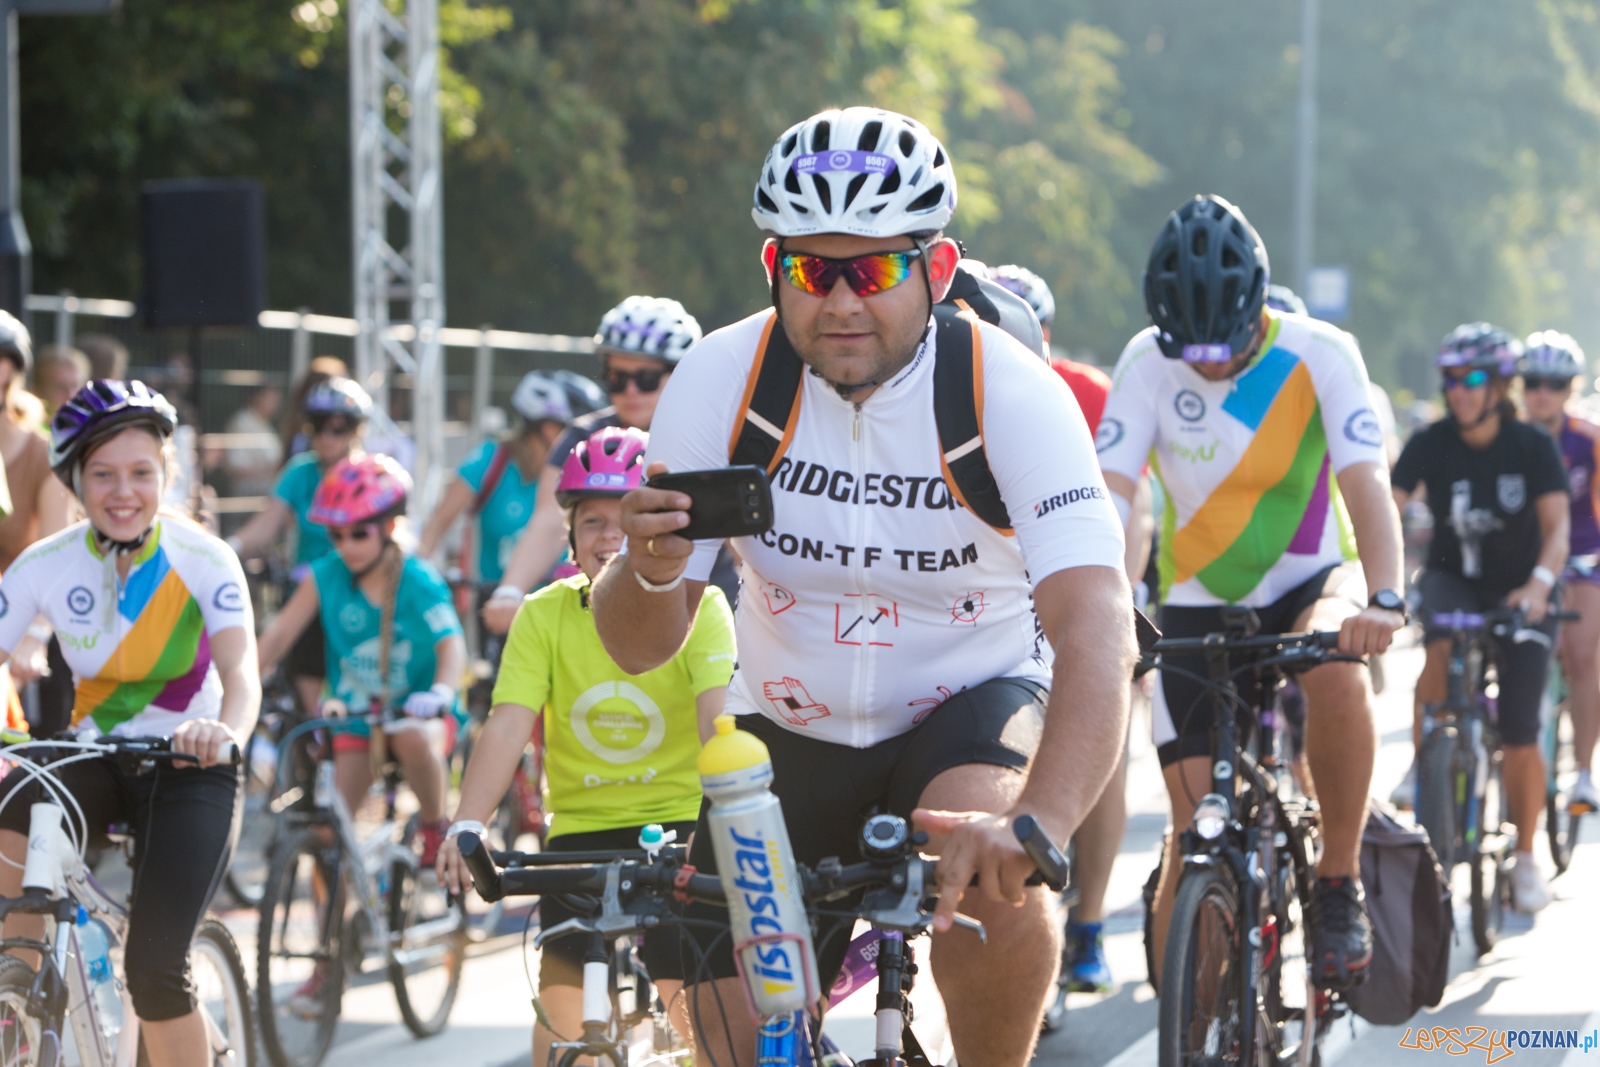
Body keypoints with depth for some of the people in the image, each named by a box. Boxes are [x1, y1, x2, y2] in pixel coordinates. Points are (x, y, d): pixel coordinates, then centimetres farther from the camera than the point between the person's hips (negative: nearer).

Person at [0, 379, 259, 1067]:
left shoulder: (203, 561, -17)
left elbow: (240, 670, -30)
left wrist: (227, 732, -54)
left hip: (189, 770, -2)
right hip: (96, 760, 2)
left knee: (154, 965, -17)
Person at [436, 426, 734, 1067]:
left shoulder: (698, 605, -7)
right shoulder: (544, 615, -2)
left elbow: (719, 717, -21)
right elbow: (509, 725, -11)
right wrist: (466, 826, -27)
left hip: (677, 822, -2)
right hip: (580, 828, 2)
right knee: (560, 1012, -7)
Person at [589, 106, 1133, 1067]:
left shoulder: (1012, 393, -23)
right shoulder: (720, 382, -16)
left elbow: (1096, 629, -37)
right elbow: (640, 648, -13)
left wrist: (1037, 825, -54)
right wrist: (651, 571, -39)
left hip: (971, 707, -2)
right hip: (790, 728, 3)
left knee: (990, 873, -35)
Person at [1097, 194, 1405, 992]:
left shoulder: (1320, 354, -17)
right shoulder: (1149, 362, -14)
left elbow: (1366, 480, -28)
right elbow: (1109, 493, -22)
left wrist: (1383, 597, -46)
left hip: (1309, 581, -1)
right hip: (1201, 602, 1)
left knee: (1338, 673, -37)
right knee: (1195, 835, -7)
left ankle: (1339, 885, -18)